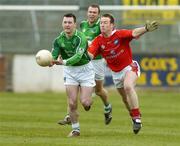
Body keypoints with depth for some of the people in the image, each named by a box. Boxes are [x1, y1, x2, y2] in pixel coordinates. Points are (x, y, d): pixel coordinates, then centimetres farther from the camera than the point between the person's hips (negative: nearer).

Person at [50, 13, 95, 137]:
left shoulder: (81, 38, -23)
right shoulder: (59, 39, -7)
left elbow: (78, 56, -35)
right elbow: (54, 55, -16)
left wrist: (64, 62, -51)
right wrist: (51, 61, -41)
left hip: (85, 69, -4)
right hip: (69, 71, 4)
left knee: (84, 102, -10)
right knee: (72, 103, -4)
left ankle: (88, 101, 28)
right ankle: (75, 129, 12)